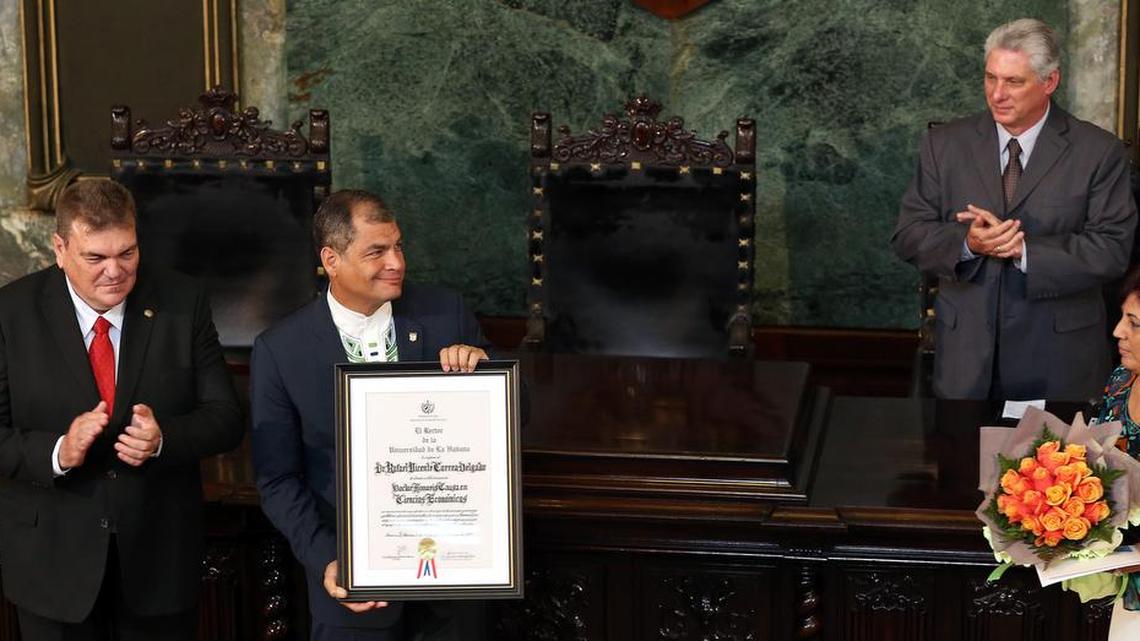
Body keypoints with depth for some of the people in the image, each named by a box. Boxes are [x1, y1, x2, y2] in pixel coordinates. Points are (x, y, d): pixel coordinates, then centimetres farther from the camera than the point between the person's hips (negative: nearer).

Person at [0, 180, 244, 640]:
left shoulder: (182, 303, -4)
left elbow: (225, 417, -3)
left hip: (160, 555, 1)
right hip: (54, 561, -1)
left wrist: (162, 439, -23)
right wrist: (57, 453, -27)